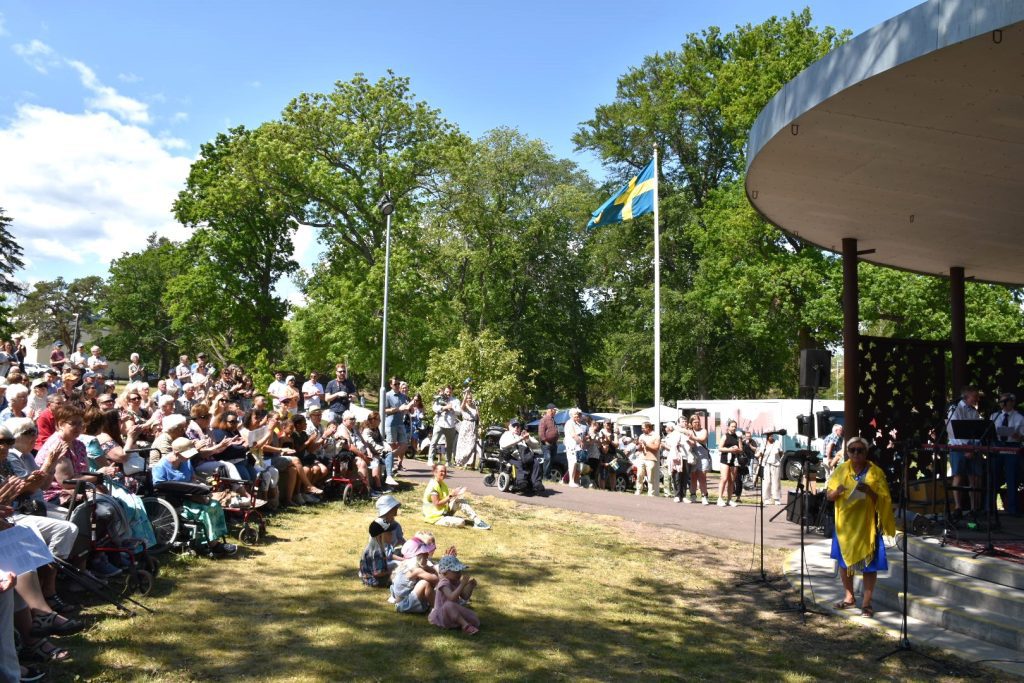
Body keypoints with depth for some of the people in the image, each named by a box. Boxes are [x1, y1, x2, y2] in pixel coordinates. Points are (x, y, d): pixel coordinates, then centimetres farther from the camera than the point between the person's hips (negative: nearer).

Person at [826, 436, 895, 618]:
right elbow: (829, 496, 2)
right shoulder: (841, 470, 2)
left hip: (866, 525, -3)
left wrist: (869, 491, -27)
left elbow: (883, 500, -10)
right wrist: (837, 492, -20)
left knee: (868, 564, 0)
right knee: (844, 560, 12)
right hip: (845, 524, 3)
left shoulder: (876, 472, -7)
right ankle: (849, 597, 29)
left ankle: (867, 602, 12)